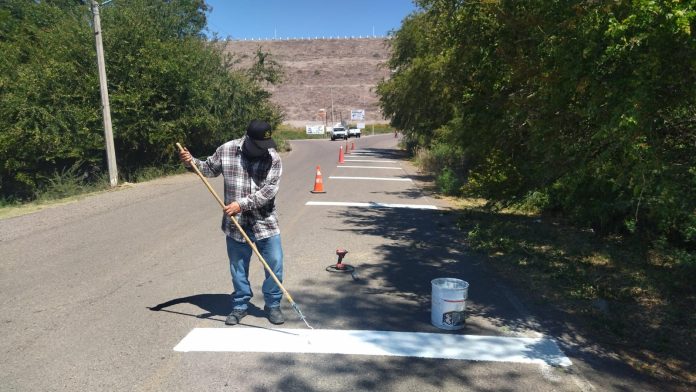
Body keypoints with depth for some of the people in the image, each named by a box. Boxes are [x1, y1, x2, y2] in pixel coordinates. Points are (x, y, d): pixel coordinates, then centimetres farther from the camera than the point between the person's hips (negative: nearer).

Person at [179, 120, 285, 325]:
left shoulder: (273, 157, -10)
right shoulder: (226, 150, -3)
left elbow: (269, 190, -18)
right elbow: (210, 168, 15)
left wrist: (242, 204, -24)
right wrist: (192, 162, -3)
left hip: (265, 222, -1)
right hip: (236, 224, 1)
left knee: (275, 265, 3)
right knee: (238, 268, 12)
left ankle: (273, 305, 24)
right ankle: (240, 306, 31)